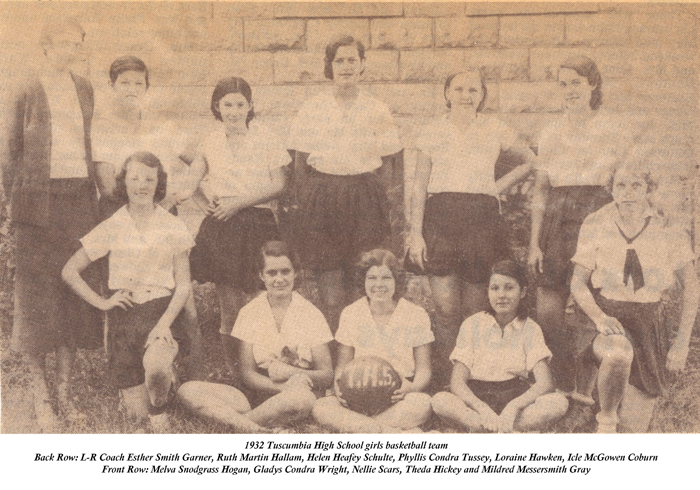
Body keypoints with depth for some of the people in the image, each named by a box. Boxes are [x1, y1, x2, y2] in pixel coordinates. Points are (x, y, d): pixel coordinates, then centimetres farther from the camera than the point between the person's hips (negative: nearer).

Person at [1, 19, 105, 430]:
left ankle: (66, 389, 12)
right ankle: (41, 396, 4)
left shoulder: (84, 89, 14)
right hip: (39, 198, -4)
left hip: (79, 196, 4)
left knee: (77, 287, 2)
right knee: (39, 291, -3)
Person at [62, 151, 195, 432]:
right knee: (137, 414, -2)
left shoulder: (173, 227, 3)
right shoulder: (112, 227, 4)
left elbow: (184, 285, 1)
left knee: (155, 369, -35)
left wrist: (164, 323, -14)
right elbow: (69, 272, 10)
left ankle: (159, 410, 1)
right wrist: (101, 302, -1)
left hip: (163, 313, -1)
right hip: (124, 317, 1)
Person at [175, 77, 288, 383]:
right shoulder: (211, 141, 9)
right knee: (228, 310, 4)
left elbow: (278, 184, -3)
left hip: (256, 224, -2)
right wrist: (209, 195, 1)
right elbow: (198, 175, 23)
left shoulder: (265, 138, 0)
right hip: (220, 227, 3)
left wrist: (238, 202, -11)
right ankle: (234, 375, 16)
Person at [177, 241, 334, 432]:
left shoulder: (311, 315, 3)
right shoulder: (250, 313, 7)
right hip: (257, 397, 2)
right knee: (187, 390, -21)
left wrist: (290, 372, -17)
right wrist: (284, 387, -17)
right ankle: (247, 425, -42)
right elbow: (247, 374, 1)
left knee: (303, 397, -40)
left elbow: (327, 377, 2)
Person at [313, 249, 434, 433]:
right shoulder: (350, 314, 6)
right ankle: (399, 433, -35)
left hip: (399, 400, -1)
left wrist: (412, 387, -21)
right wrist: (340, 388, -12)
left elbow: (423, 370, 3)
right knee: (321, 408, -29)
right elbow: (342, 365, 11)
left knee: (423, 403, -36)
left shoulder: (417, 315, 2)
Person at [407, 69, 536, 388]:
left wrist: (499, 187, 9)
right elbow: (419, 185, 7)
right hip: (440, 218, 0)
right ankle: (443, 382, 5)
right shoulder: (434, 131, 9)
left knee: (475, 311, 2)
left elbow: (530, 161, 21)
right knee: (445, 310, -6)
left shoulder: (494, 129, 9)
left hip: (482, 219, 0)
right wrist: (415, 233, -1)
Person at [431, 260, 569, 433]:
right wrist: (484, 410, -24)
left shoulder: (530, 329, 4)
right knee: (440, 401, -31)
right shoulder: (473, 325, 1)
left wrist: (513, 407, -26)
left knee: (559, 402, -27)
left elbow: (544, 383, -8)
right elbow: (457, 383, -6)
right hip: (476, 399, -1)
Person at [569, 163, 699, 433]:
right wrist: (599, 317, -21)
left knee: (636, 425, -2)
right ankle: (605, 421, -14)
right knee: (619, 353, -40)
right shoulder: (596, 228, -3)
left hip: (647, 323, 2)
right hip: (605, 320, -1)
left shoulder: (667, 234, -3)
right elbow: (578, 283, -2)